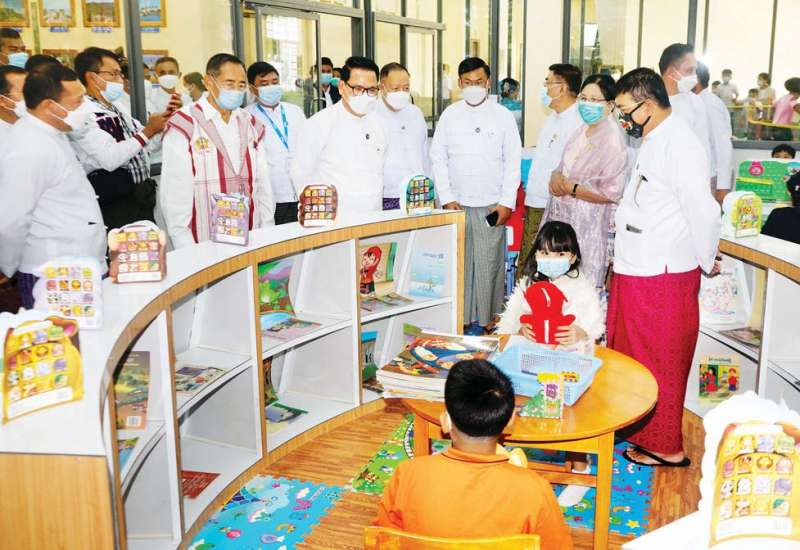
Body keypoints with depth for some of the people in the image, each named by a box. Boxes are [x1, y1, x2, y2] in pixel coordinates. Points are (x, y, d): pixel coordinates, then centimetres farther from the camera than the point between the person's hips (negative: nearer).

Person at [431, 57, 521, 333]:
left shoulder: (503, 116, 2)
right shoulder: (449, 116, 6)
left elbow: (513, 162, 2)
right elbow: (438, 159, 6)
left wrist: (506, 203, -5)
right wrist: (447, 199, -2)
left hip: (492, 206, -1)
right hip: (457, 205, 1)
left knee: (489, 266, -1)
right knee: (459, 264, 2)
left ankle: (487, 323, 9)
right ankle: (460, 321, 12)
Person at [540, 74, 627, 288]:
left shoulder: (612, 139, -15)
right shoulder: (582, 131, 11)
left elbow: (610, 193, -19)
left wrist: (570, 187, -13)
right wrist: (556, 176, -4)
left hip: (588, 225, -8)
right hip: (563, 219, 8)